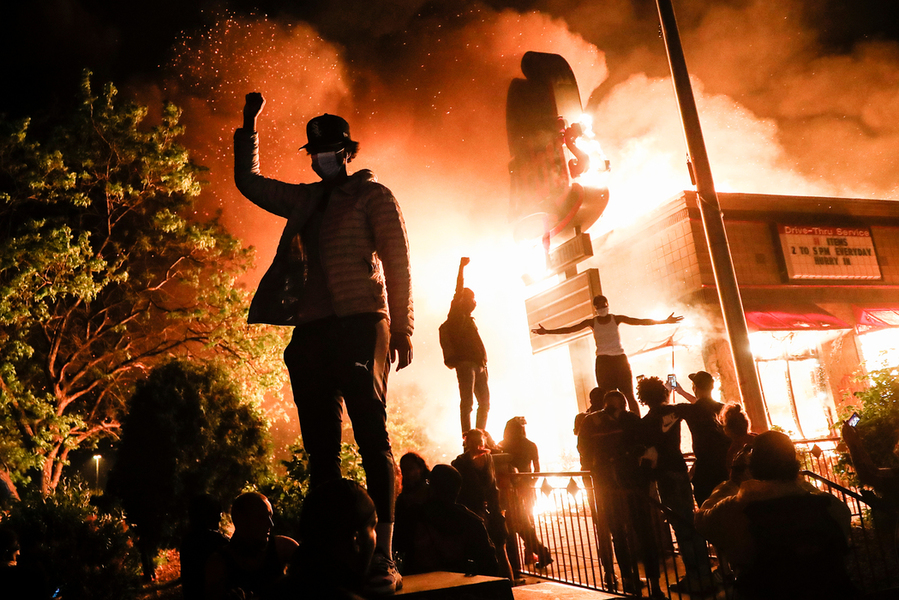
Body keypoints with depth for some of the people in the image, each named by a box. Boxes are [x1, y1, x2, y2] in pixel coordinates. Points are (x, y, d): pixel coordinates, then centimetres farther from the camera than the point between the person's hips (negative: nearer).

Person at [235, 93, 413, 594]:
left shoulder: (373, 195, 7)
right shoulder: (304, 200, 22)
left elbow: (397, 263, -1)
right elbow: (249, 181, 36)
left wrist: (402, 331, -9)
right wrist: (250, 126, 29)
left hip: (359, 327, -6)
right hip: (310, 333, 6)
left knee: (372, 437, -11)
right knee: (321, 447, 5)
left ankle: (384, 558, -9)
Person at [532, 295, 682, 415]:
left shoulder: (616, 319, 4)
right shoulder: (592, 322, 5)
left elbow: (640, 321, 0)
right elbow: (570, 329, 0)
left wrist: (664, 321, -7)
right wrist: (547, 331, -8)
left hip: (620, 359, 0)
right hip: (603, 361, 0)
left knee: (629, 395, -4)